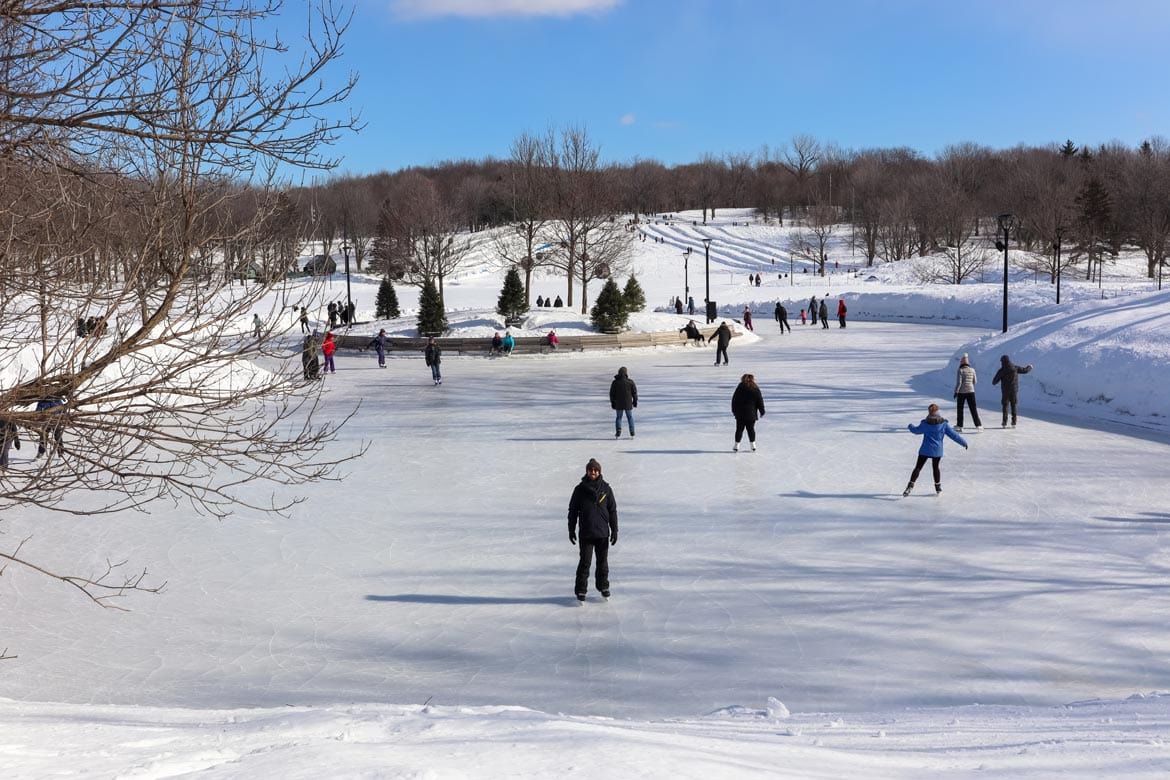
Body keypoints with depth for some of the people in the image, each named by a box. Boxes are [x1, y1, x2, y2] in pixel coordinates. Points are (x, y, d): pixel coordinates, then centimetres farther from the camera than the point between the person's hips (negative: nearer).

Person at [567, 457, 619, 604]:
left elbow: (612, 510, 4)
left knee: (603, 561, 13)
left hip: (603, 533, 2)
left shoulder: (606, 489, -1)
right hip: (585, 533, -2)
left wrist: (614, 530, 2)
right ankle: (581, 591, 6)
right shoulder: (580, 489, -4)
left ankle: (603, 587, 29)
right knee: (585, 562, -3)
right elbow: (573, 510, 2)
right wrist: (571, 530, 2)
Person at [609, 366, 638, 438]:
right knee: (630, 417, 12)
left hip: (618, 404, 0)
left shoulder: (615, 382, -5)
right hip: (628, 404, 0)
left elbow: (612, 394, -1)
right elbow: (634, 392, -2)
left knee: (618, 417, 11)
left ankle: (618, 433, 1)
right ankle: (632, 433, 10)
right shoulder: (630, 382, -7)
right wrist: (635, 401, 10)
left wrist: (612, 403, 8)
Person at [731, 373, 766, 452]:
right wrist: (762, 411, 12)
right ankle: (753, 445, 9)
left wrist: (734, 410, 13)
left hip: (740, 413, -1)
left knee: (739, 429, 5)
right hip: (751, 414, 1)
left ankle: (736, 445, 5)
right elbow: (760, 401, 4)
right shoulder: (756, 389, 0)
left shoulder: (740, 387, -2)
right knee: (751, 429, 9)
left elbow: (734, 399, 2)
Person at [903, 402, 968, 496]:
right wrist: (964, 442, 8)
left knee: (918, 467, 3)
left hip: (925, 450, -1)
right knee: (935, 467, 20)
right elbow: (953, 434, -3)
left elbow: (916, 430, 9)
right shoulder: (943, 423, -7)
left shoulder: (925, 423, -8)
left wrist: (911, 426, 32)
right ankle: (938, 487, 28)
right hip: (937, 450, 1)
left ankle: (910, 486, -9)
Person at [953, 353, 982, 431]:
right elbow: (975, 381, 7)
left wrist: (956, 391, -9)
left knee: (960, 409, 10)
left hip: (961, 392, -3)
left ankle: (960, 426, 12)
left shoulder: (960, 370, -10)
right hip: (971, 391, 3)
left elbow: (958, 382, -15)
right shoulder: (972, 370, 1)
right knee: (973, 409, 5)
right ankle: (978, 425, -1)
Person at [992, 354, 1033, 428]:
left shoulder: (1001, 371, -11)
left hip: (1005, 391, -2)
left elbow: (994, 382, -7)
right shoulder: (1015, 368, -5)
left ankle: (1005, 423, 1)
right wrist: (1029, 367, 29)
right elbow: (1024, 370, 7)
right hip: (1014, 391, 2)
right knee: (1014, 406, 10)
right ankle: (1014, 423, 8)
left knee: (1005, 406, 7)